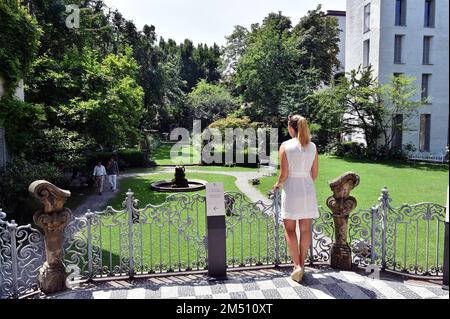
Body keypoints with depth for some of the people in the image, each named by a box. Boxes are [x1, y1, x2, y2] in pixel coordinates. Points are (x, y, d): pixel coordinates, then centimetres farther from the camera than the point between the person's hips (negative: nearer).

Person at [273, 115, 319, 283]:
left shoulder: (285, 146, -9)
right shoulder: (312, 147, 3)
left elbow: (283, 174, -11)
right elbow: (315, 174, 7)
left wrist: (278, 185, 9)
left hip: (291, 189, -4)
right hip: (308, 190, 4)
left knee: (290, 229, 8)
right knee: (305, 229, 12)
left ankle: (297, 265, 2)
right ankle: (301, 264, 23)